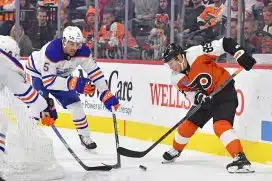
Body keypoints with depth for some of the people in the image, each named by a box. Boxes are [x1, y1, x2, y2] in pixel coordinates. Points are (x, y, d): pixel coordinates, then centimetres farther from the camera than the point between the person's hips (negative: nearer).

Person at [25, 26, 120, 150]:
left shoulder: (83, 51, -25)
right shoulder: (51, 51, -41)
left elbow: (95, 72, -18)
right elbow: (48, 81, -42)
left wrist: (106, 95, -25)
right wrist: (73, 83, -49)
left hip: (59, 75, 5)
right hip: (38, 72, -5)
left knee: (74, 102, -1)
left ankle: (84, 136, 14)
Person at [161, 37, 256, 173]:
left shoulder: (196, 53, -25)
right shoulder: (177, 79, -4)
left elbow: (225, 43, -23)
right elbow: (189, 91, -2)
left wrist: (241, 55, -30)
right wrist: (198, 96, -24)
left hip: (224, 90, -7)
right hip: (205, 97, 7)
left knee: (220, 124, -26)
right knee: (189, 124, 12)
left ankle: (240, 159, -34)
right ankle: (175, 151, 38)